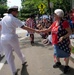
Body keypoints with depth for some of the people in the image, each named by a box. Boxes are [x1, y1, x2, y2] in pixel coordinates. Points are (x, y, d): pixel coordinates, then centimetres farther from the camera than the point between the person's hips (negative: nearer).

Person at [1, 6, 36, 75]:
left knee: (8, 55, 6)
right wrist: (35, 30, -12)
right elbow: (24, 27, -15)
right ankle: (23, 62, 45)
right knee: (18, 51, 21)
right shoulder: (14, 19, -11)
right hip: (12, 38, -4)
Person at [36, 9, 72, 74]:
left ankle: (66, 66, 31)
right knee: (56, 53, 22)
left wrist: (63, 37, -28)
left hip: (63, 43, -7)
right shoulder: (54, 23, 2)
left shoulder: (64, 23, -20)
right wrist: (39, 31, 2)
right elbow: (48, 30, 9)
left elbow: (70, 32, -16)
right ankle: (58, 62, 48)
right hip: (56, 43, 7)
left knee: (65, 54, 11)